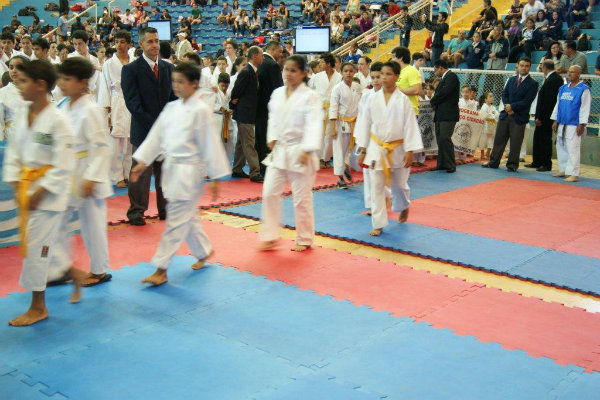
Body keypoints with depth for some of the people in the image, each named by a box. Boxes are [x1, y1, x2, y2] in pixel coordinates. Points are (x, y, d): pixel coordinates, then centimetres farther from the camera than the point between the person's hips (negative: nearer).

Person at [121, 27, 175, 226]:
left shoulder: (168, 68, 12)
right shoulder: (131, 69, -4)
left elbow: (174, 98, 13)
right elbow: (133, 103, -10)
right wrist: (154, 125, -16)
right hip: (143, 131, -4)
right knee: (141, 173, 0)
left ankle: (165, 209, 21)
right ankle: (136, 211, 11)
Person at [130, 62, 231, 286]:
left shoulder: (200, 111, -11)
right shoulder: (171, 108, 8)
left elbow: (210, 145, -11)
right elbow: (156, 136, 10)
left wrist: (215, 177, -10)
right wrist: (142, 162, 2)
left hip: (189, 170, -7)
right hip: (171, 167, 7)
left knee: (177, 220, -4)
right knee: (188, 216, 17)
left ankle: (161, 270, 0)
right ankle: (204, 251, 38)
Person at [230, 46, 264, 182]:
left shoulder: (254, 72, 12)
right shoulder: (246, 72, -17)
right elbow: (235, 93, -15)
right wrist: (235, 102, -2)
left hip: (249, 113, 9)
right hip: (245, 114, -9)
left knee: (242, 142, 15)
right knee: (249, 143, -7)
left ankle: (237, 170, 24)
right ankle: (255, 172, -7)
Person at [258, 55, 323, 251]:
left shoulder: (310, 97, -10)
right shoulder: (277, 93, 8)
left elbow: (314, 125, -18)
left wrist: (306, 151, -28)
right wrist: (272, 138, 0)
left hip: (300, 152, -6)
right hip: (279, 151, 6)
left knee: (302, 198, 3)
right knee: (270, 192, 4)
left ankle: (304, 240, 19)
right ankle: (270, 236, 17)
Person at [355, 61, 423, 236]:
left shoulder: (402, 100, -7)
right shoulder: (373, 99, -1)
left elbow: (410, 125, -7)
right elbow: (365, 123, 5)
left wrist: (409, 151, -11)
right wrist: (362, 150, 3)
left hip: (397, 148, -1)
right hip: (377, 147, 1)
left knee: (399, 184, 12)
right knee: (376, 186, -1)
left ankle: (404, 207, 46)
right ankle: (378, 224, 7)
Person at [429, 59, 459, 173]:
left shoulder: (451, 76, -6)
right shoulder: (443, 79, 24)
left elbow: (444, 92, -15)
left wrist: (433, 102, -3)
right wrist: (434, 102, 3)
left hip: (448, 114, -9)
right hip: (440, 114, 10)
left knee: (445, 138, -14)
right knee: (440, 139, 7)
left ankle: (450, 165, -9)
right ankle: (442, 164, 11)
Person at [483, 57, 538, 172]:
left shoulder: (533, 84, -4)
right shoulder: (511, 79, 13)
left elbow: (527, 101, -12)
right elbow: (504, 94, 8)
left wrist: (512, 107, -14)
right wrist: (507, 107, -9)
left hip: (519, 118, -4)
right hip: (505, 114, 4)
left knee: (515, 142, 1)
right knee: (499, 139, 9)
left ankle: (512, 164, 11)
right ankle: (493, 162, 17)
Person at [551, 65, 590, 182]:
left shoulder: (583, 89, -5)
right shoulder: (563, 88, 13)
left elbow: (585, 107, -8)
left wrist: (582, 124, -12)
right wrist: (555, 121, 15)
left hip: (574, 125, -7)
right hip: (561, 124, 7)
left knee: (572, 149, -9)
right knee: (561, 147, 12)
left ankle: (573, 174, -6)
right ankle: (563, 170, 24)